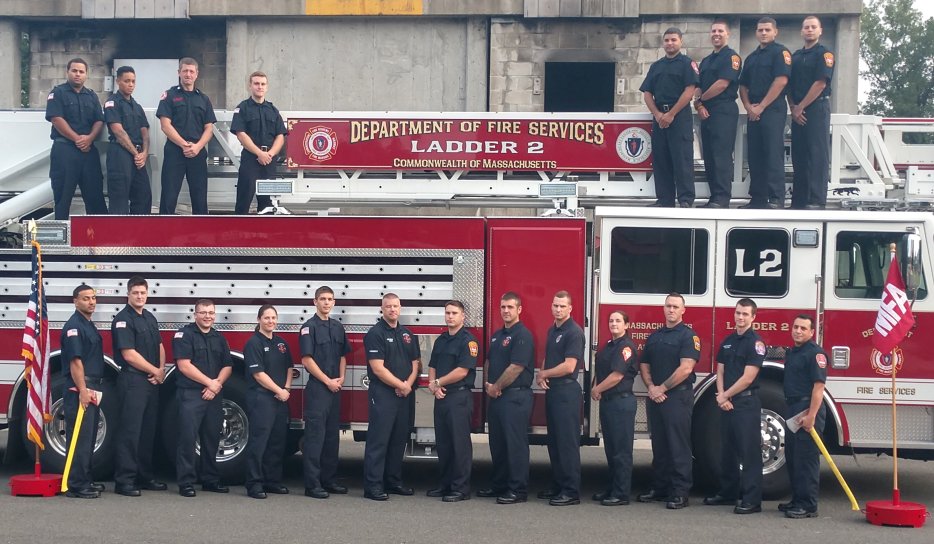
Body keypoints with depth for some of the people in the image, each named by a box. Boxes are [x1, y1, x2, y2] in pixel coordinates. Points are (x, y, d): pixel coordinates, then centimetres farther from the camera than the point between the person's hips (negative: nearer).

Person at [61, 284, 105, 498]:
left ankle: (85, 481, 20)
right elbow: (75, 360, -19)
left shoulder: (90, 325, 17)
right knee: (79, 437, -9)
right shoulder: (74, 326, -12)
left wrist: (93, 389, 18)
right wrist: (83, 390, -24)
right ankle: (76, 486, -9)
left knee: (89, 437, 13)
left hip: (92, 389, 10)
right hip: (79, 389, -10)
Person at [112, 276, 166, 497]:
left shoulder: (150, 318, 16)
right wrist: (155, 371, -8)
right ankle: (124, 480, -7)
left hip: (152, 382, 8)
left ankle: (145, 476, 19)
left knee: (148, 430, 11)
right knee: (130, 430, -8)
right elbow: (129, 354, -16)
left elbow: (159, 346, 20)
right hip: (132, 381, -8)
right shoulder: (123, 320, -10)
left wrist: (161, 370, 2)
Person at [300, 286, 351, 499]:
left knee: (332, 435, 10)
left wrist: (341, 378, 1)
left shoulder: (338, 327, 13)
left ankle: (329, 480, 17)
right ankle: (312, 484, -5)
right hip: (317, 388, -7)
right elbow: (307, 360, -13)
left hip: (334, 389, 7)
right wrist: (327, 381, -12)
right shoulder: (309, 327, -7)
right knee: (315, 435, -6)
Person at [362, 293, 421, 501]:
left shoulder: (408, 334, 13)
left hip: (405, 396, 7)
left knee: (399, 440, 11)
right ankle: (373, 485, -6)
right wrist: (400, 385, -11)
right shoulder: (375, 334, -8)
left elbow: (415, 362, 13)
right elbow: (378, 368, -14)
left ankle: (394, 481, 19)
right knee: (378, 440, -7)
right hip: (382, 394, -7)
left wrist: (408, 384, -5)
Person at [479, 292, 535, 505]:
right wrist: (487, 384, 3)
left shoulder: (522, 335, -11)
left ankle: (518, 490, -3)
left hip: (516, 396, -9)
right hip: (497, 396, 9)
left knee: (515, 444, -6)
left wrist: (497, 387, -9)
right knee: (497, 443, 13)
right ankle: (498, 485, 22)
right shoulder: (497, 335, 17)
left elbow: (516, 367, -17)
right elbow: (488, 362, 21)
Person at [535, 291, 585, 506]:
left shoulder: (574, 332, -12)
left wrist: (544, 374, -6)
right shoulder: (552, 330, 15)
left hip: (567, 391, -9)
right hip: (552, 390, 9)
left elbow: (569, 366, -19)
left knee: (567, 442, -8)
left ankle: (571, 491, -6)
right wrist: (541, 376, 2)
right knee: (554, 441, 12)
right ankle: (558, 486, 19)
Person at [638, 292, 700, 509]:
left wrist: (663, 388, -12)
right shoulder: (654, 336, 16)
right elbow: (644, 365, 15)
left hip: (678, 396, -7)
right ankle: (659, 488, 18)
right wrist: (651, 387, -3)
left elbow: (685, 369, -15)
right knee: (659, 444, 11)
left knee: (678, 446, -6)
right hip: (655, 397, 7)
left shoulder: (688, 335, -5)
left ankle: (680, 493, -4)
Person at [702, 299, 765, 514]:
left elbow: (748, 378, -14)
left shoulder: (755, 342, -9)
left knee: (749, 452, -7)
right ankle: (728, 493, 23)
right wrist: (721, 396, -3)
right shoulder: (728, 341, 14)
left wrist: (726, 396, -8)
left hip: (747, 403, -7)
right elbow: (720, 371, 13)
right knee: (727, 450, 13)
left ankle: (751, 500, -7)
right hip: (727, 403, 7)